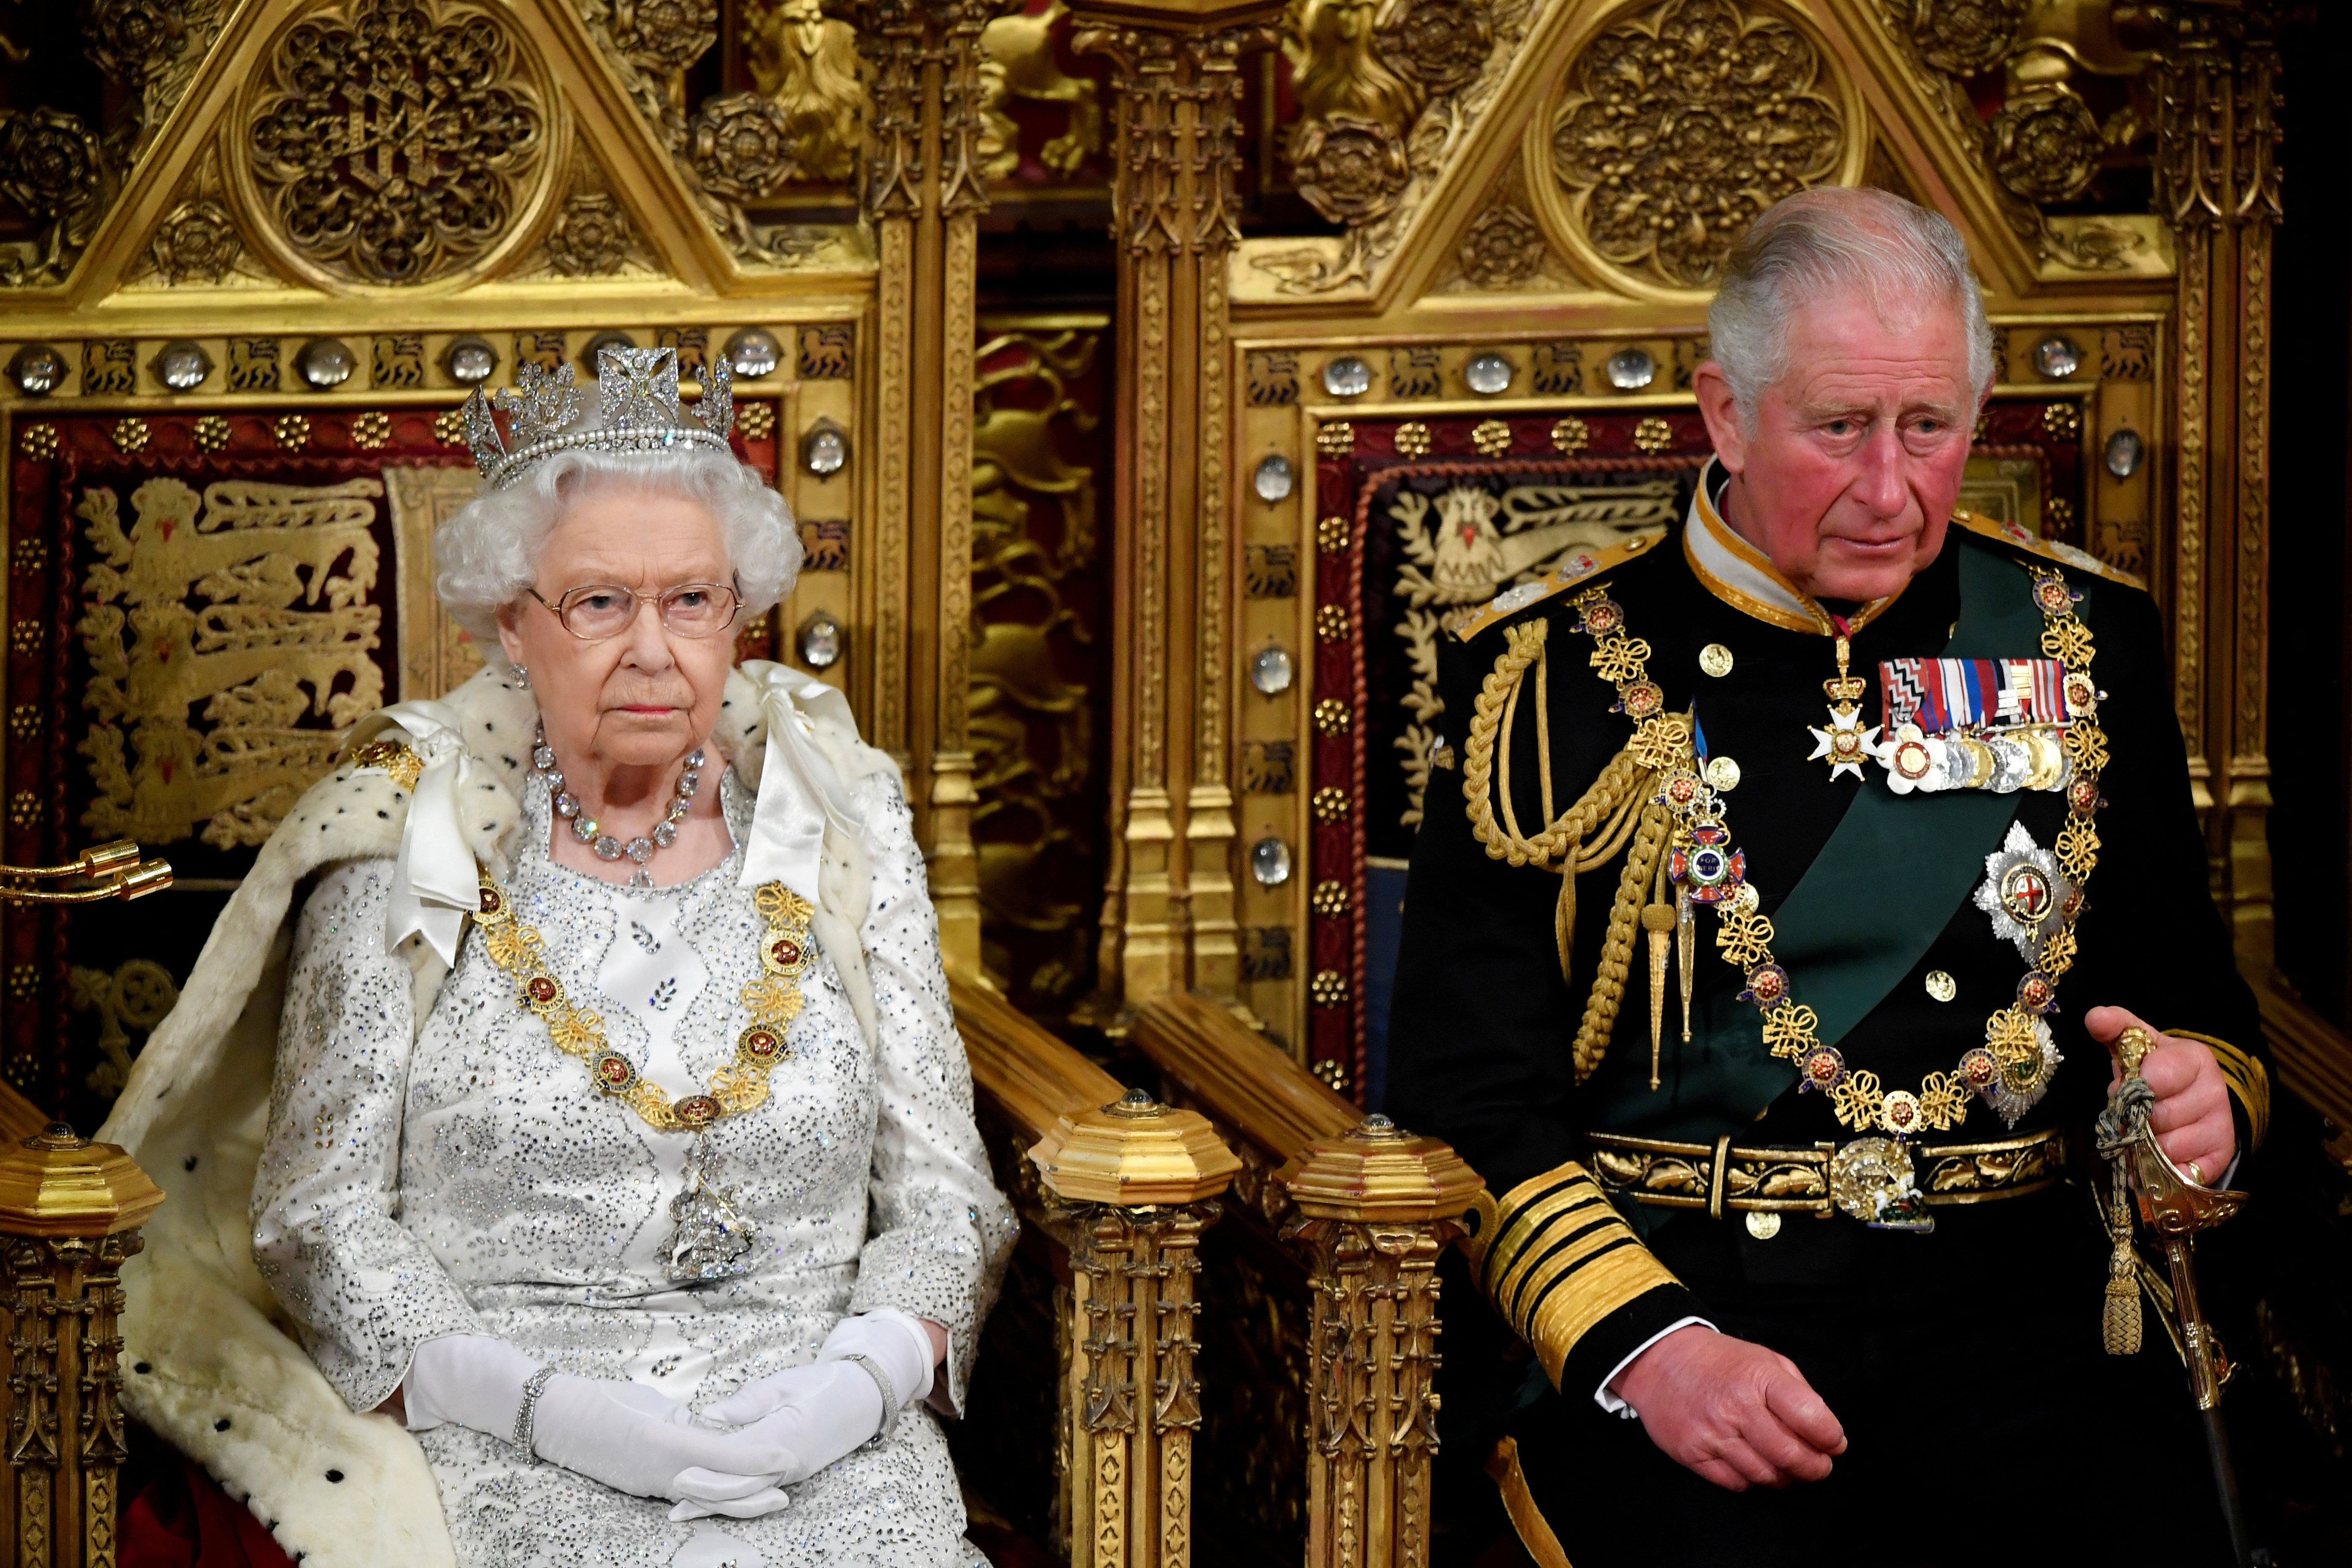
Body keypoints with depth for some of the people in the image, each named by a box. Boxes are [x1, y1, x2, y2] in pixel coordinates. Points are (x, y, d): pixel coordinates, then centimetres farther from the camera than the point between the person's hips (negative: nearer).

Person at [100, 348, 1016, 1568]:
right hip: (505, 1456, -2)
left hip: (828, 1461, 2)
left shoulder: (838, 835, 10)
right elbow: (318, 1217, 1)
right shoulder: (411, 850, 3)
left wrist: (863, 1379, -9)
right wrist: (549, 1409, -13)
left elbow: (943, 1193, 11)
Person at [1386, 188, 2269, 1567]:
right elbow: (1470, 1090, -1)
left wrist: (2204, 1091, -4)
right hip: (1660, 1286, -2)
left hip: (2017, 1295, 3)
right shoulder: (1551, 673, 4)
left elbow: (2197, 995, 21)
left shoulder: (2082, 641, 14)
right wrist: (1644, 1343, -16)